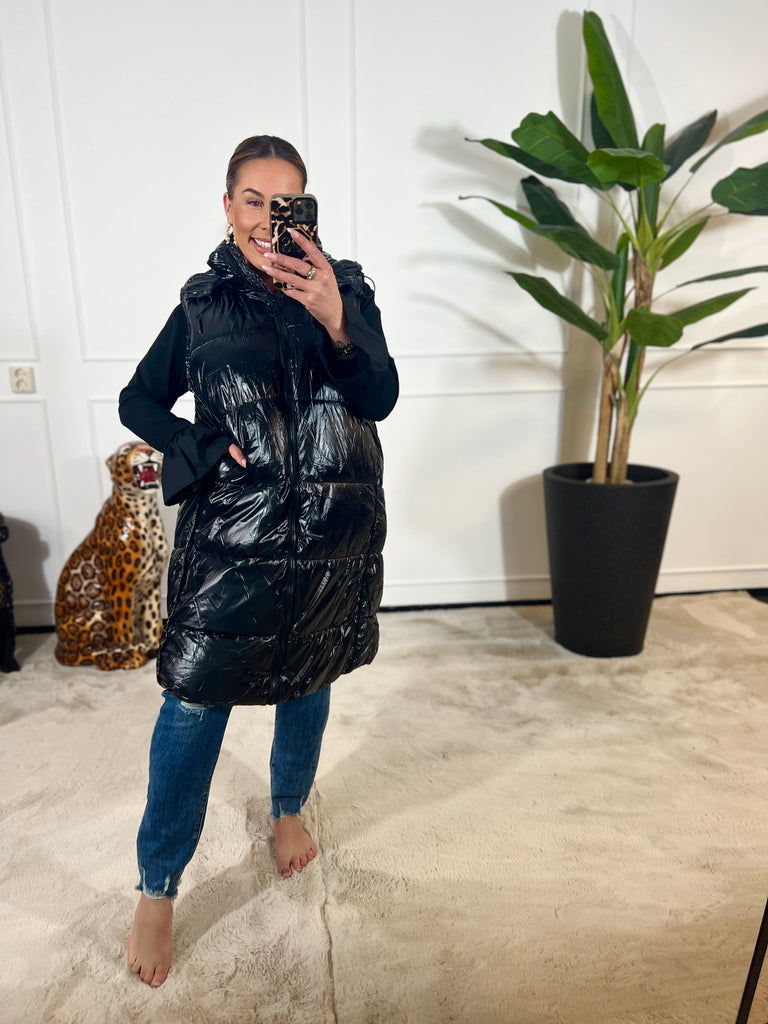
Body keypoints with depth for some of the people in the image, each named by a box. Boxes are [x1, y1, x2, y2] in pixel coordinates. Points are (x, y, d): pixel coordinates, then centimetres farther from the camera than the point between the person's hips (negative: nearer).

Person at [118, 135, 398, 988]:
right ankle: (157, 888, 20)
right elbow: (137, 401, 9)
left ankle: (288, 810, 45)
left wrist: (335, 321, -25)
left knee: (307, 679, 17)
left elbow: (381, 399, -9)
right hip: (230, 529, -1)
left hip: (332, 531, 2)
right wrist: (205, 448, -8)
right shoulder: (205, 303, 3)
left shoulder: (346, 288, 2)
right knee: (194, 700, -1)